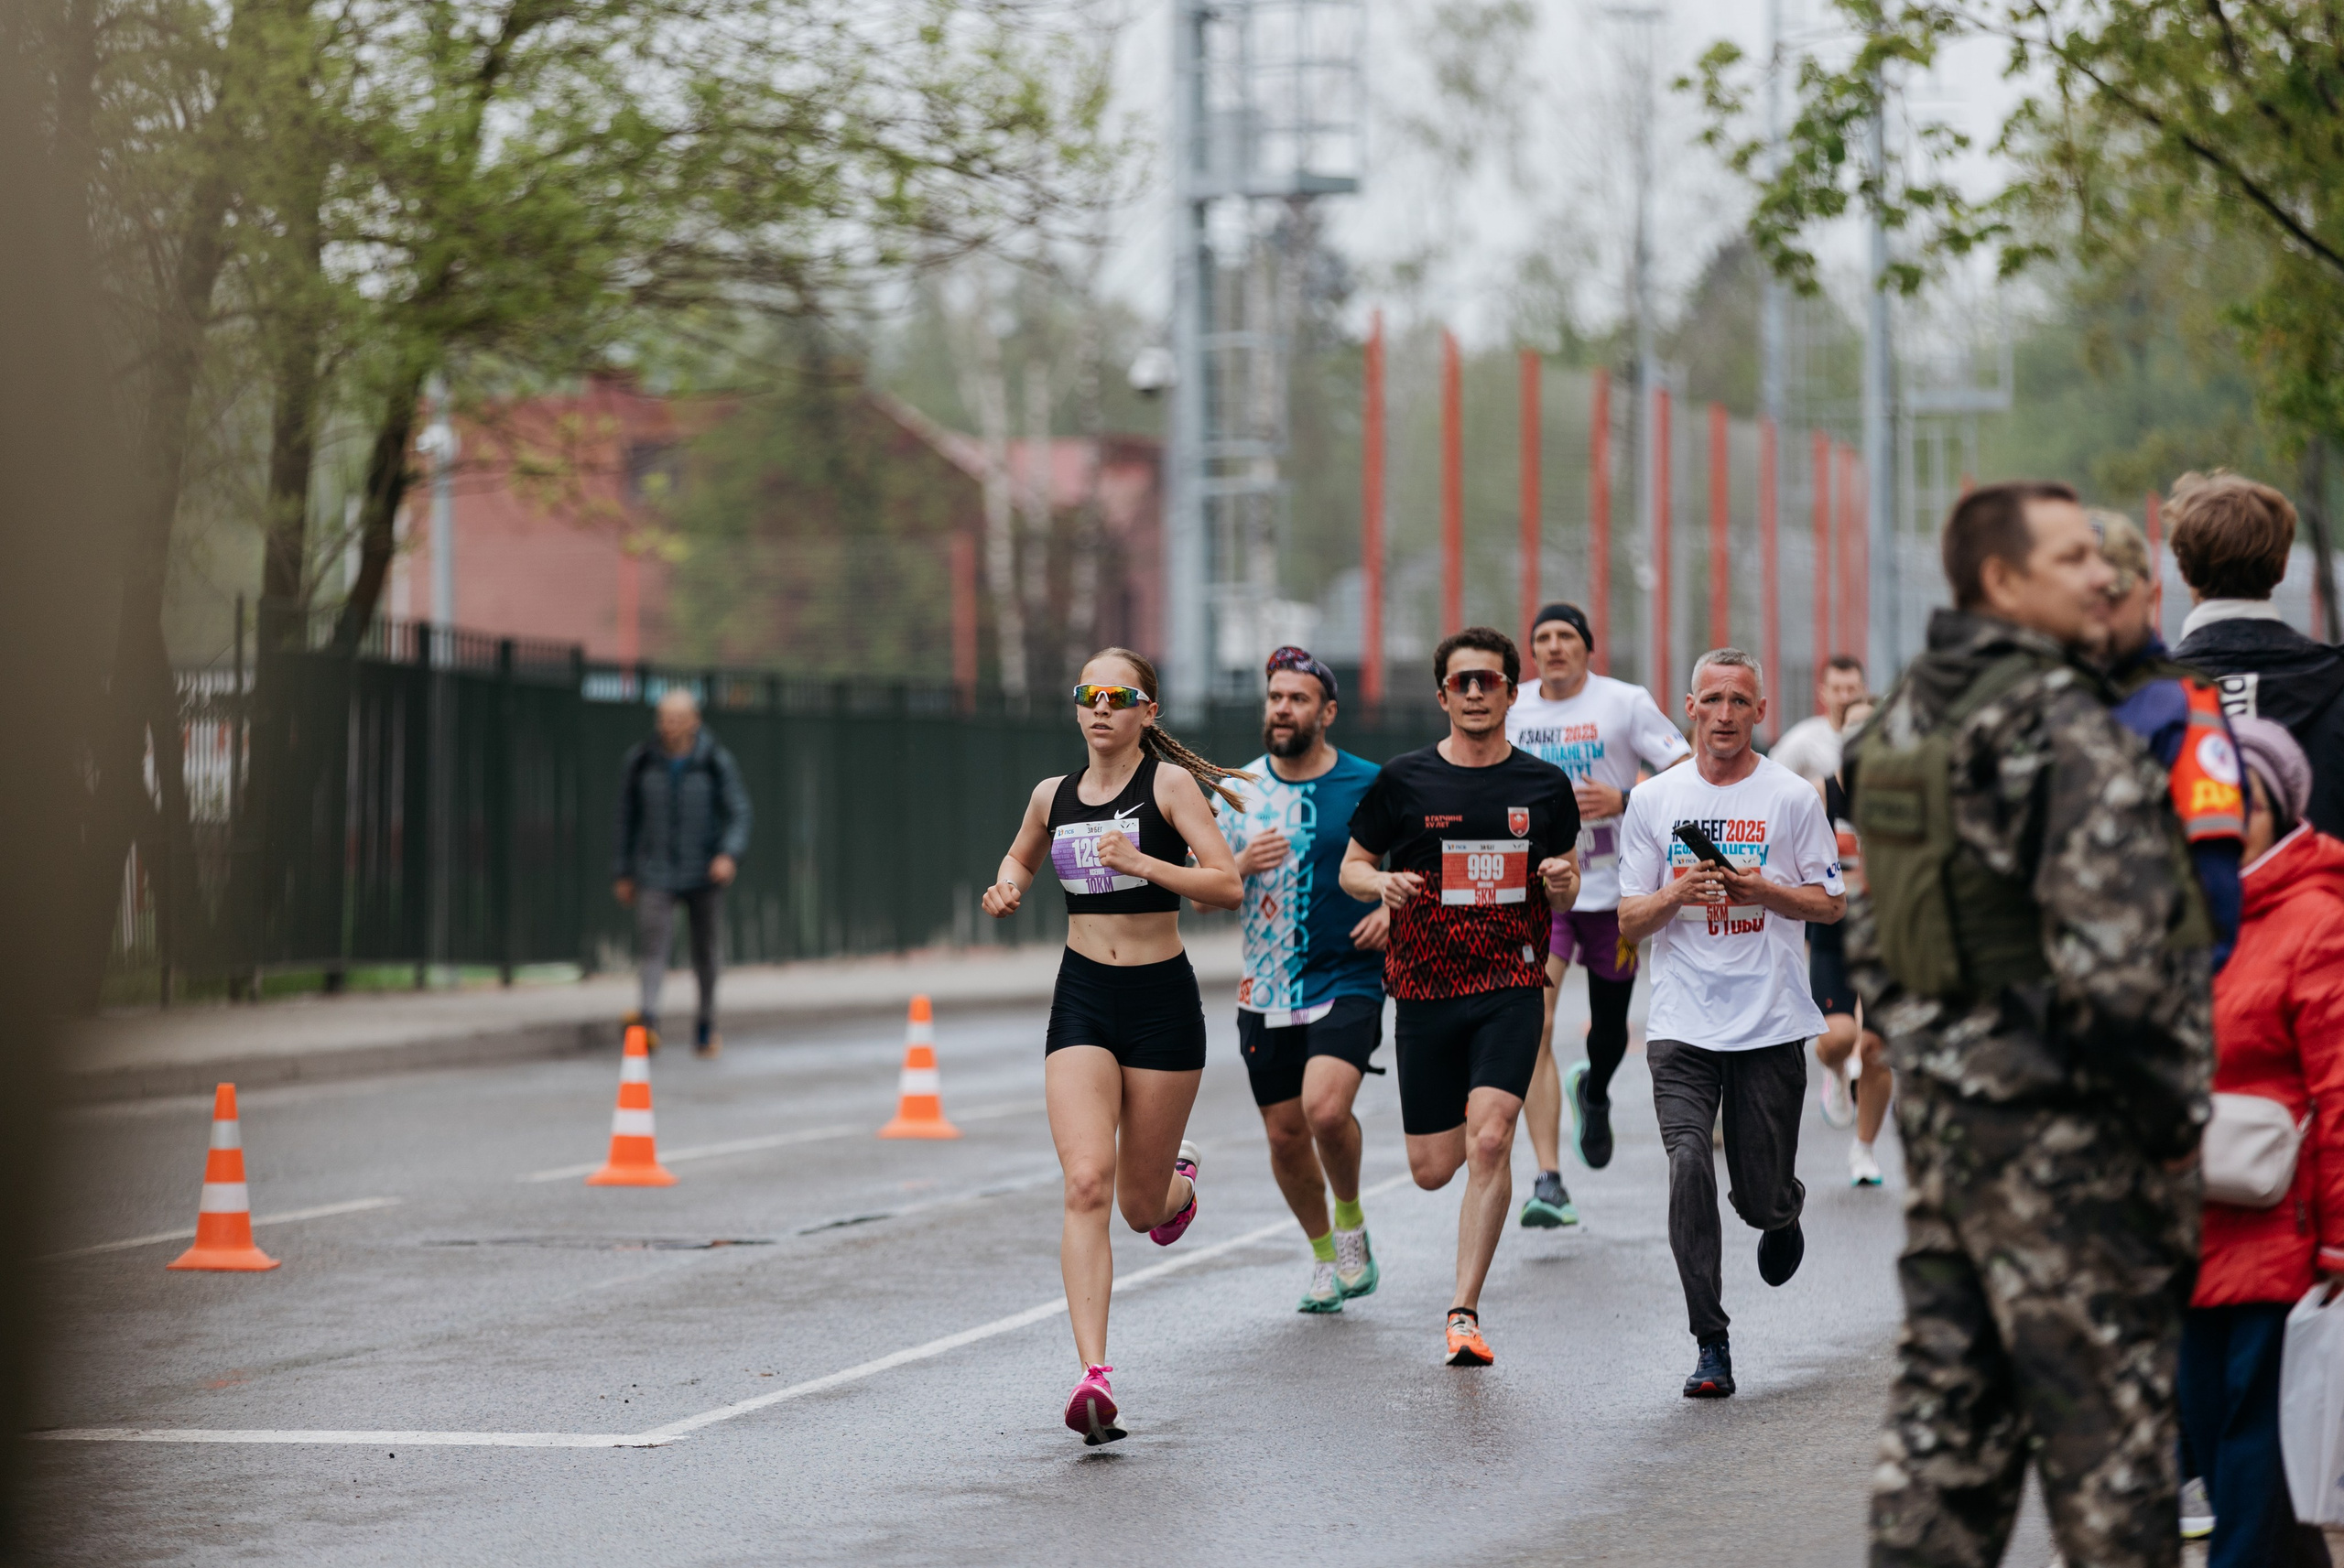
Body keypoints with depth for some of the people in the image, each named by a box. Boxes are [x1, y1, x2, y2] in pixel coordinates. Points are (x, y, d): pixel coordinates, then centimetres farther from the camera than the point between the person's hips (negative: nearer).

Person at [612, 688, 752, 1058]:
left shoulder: (716, 762, -5)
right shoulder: (640, 763, 0)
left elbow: (739, 813, -5)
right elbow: (627, 818, 9)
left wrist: (730, 853, -23)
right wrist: (623, 872, 11)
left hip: (704, 874, 0)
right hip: (656, 872, 0)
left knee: (705, 951, 10)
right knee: (652, 941, -19)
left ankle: (706, 1025, 29)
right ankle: (649, 1018, -36)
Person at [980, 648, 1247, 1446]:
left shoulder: (1169, 783, -6)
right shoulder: (1052, 796, 8)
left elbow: (1227, 885, -13)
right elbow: (1022, 856, 29)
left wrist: (1141, 863, -24)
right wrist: (1008, 887, 7)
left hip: (1161, 998, -2)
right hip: (1082, 999, 2)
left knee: (1142, 1207, 8)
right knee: (1086, 1184, -17)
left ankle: (1179, 1179, 48)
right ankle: (1093, 1375, -22)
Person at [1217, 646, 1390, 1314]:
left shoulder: (1370, 786, -4)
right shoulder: (1238, 790, 4)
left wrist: (1395, 910, -11)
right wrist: (1242, 865, -14)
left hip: (1349, 979, -4)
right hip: (1265, 989, 4)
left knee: (1326, 1109, -23)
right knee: (1285, 1134, 7)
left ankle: (1351, 1221, 5)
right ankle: (1325, 1256, 30)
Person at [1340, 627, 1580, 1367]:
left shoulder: (1545, 785, 5)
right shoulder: (1403, 780, 1)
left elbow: (1566, 885, 16)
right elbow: (1352, 866, 10)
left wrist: (1561, 882, -8)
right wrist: (1381, 883, -13)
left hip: (1511, 988, 0)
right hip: (1425, 992, 0)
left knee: (1489, 1141, -18)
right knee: (1433, 1169, 3)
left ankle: (1464, 1313, -13)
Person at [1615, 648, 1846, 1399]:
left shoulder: (1792, 797, 3)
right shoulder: (1654, 800, 7)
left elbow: (1830, 903, 6)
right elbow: (1629, 921, 9)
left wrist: (1763, 891, -12)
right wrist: (1677, 895, -12)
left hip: (1771, 1024, -1)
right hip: (1682, 1025, 1)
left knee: (1762, 1197, 2)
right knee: (1688, 1165, -18)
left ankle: (1783, 1215, 42)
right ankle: (1710, 1346, -12)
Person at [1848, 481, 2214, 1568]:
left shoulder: (1899, 726, 10)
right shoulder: (2064, 731, -17)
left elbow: (1869, 936, 16)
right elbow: (2114, 955, -23)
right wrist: (2168, 1112, -13)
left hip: (1938, 1110, 8)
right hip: (2059, 1128, -8)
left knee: (1945, 1404, 14)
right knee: (2108, 1420, 1)